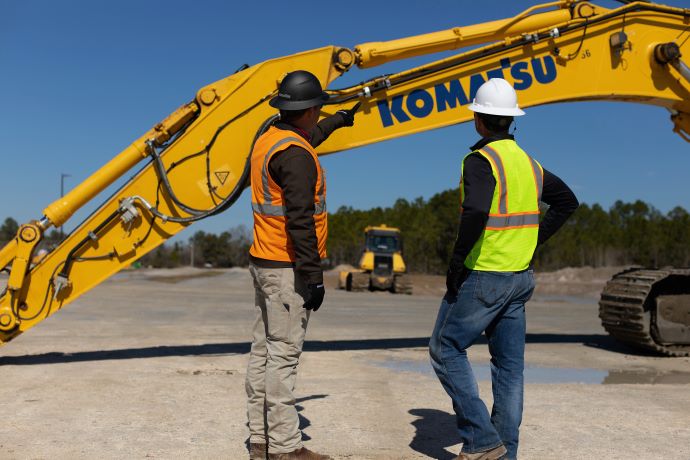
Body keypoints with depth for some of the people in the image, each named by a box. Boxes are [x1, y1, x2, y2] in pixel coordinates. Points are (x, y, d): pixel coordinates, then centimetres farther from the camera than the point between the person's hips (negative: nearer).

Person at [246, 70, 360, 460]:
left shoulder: (269, 141, 13)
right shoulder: (296, 156, -18)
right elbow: (299, 220, -23)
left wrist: (339, 121, 51)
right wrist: (313, 275, -21)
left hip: (265, 262, 10)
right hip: (288, 269, -10)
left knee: (264, 351, 12)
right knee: (283, 356, -6)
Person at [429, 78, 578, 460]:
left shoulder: (481, 160, -14)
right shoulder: (527, 161, 11)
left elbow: (475, 212, -32)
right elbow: (567, 201, 21)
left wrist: (456, 264, -21)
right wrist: (532, 239, 15)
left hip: (482, 275, -8)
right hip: (520, 277, 8)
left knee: (446, 349, 5)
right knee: (509, 364, 11)